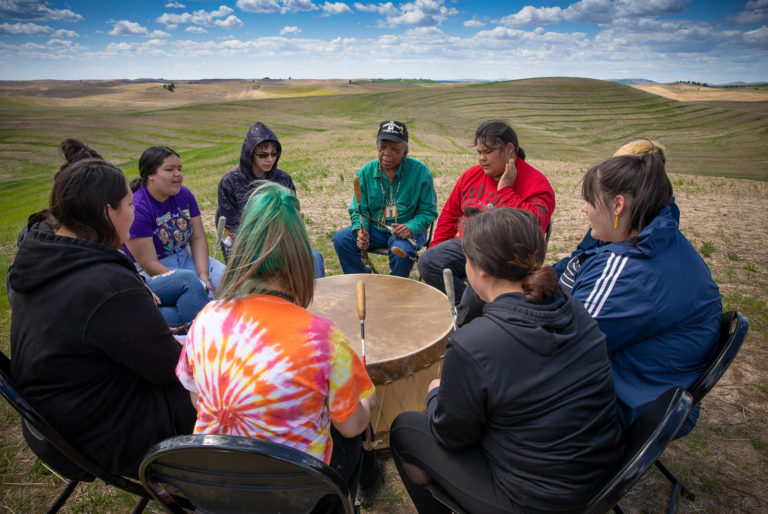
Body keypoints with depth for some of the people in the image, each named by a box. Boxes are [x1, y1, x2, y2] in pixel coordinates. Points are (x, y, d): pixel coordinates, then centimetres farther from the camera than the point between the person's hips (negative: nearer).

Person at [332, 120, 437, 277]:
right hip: (374, 227, 3)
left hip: (407, 230, -3)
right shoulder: (366, 172, 0)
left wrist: (410, 228, -26)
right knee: (341, 239, -17)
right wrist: (360, 230, -18)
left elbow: (428, 211, -6)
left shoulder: (420, 172, -9)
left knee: (402, 250, -36)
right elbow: (359, 209, 4)